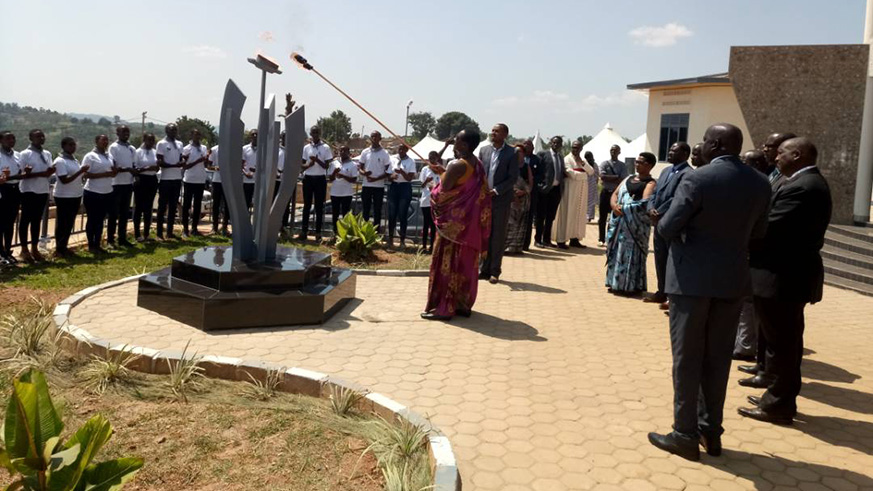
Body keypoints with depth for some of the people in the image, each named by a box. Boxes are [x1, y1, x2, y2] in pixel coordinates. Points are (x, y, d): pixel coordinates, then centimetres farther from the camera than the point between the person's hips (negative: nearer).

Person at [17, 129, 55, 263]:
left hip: (43, 191, 6)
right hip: (29, 191, -6)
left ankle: (34, 249, 21)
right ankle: (24, 250, 9)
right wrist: (41, 174, -24)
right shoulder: (25, 154, -8)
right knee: (26, 220, 2)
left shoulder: (47, 154, 11)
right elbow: (22, 174, -14)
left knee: (37, 220, 13)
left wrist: (50, 171, -10)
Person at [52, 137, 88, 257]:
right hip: (64, 197, -8)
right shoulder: (60, 161, -14)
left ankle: (64, 246, 23)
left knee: (70, 223, 13)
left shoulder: (75, 160, 12)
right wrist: (80, 171, -25)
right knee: (62, 223, -1)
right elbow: (64, 180, -22)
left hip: (76, 195, 8)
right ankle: (59, 249, 7)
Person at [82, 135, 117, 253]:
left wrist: (114, 171, -6)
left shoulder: (109, 156, 13)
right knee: (92, 219, 2)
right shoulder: (90, 156, -8)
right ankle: (91, 246, 11)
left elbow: (112, 172, 20)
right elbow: (86, 174, -16)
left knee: (100, 220, 12)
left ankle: (97, 245, 20)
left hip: (107, 193, 7)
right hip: (93, 193, -7)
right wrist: (104, 174, -23)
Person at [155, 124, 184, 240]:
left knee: (173, 206, 10)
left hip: (177, 179, 6)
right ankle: (160, 233, 5)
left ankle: (170, 232, 17)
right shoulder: (161, 144, -6)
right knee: (163, 206, 0)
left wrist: (183, 162, -5)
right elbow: (160, 163, -11)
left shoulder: (179, 144, 14)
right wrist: (174, 165, -22)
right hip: (166, 179, -6)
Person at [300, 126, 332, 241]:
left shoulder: (325, 148, -1)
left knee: (319, 207, 1)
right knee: (307, 205, 6)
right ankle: (304, 231, 11)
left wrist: (317, 160, -20)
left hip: (320, 179, -2)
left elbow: (326, 166, -4)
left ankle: (318, 233, 7)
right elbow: (302, 166, 8)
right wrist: (308, 164, -14)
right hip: (308, 178, 2)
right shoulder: (306, 147, 7)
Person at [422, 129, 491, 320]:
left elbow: (442, 193, -17)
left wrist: (434, 192, 7)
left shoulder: (457, 165, -18)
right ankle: (463, 304, 20)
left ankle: (444, 307, 2)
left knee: (447, 261, -1)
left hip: (454, 221, -8)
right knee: (465, 262, 12)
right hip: (471, 222, 8)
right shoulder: (478, 165, 7)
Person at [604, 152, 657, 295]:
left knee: (631, 254, -5)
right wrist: (614, 206, -9)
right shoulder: (629, 178, 18)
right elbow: (615, 194, 13)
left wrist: (623, 208, -14)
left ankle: (630, 286, 2)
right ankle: (617, 283, 19)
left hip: (636, 224, -7)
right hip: (619, 222, 7)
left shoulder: (650, 183, -6)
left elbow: (645, 203, -20)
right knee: (617, 251, 10)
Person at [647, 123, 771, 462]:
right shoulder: (760, 183, 3)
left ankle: (686, 435, 10)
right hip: (733, 279, 6)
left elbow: (667, 228, -14)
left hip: (693, 278, -5)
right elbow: (758, 232, 11)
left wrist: (689, 229, 8)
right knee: (718, 358, 14)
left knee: (687, 358, 4)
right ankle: (711, 431, 23)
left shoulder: (697, 179, -15)